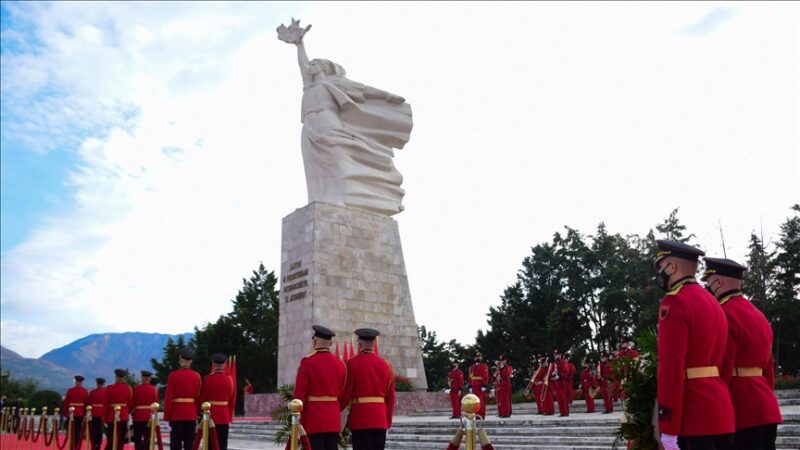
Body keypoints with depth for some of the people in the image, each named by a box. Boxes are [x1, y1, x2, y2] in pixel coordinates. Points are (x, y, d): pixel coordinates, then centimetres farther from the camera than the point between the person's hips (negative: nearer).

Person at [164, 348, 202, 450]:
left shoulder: (173, 375, -6)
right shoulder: (197, 376, 3)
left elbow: (168, 397, -8)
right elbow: (199, 398, 5)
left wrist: (167, 417, -3)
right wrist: (197, 415, 13)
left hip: (176, 414, -2)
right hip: (191, 415, 3)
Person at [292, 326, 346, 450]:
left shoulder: (308, 362, -10)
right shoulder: (340, 364, 6)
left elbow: (299, 393, -10)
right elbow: (343, 393, 11)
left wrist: (297, 419, -1)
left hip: (314, 417, -5)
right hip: (334, 419, 5)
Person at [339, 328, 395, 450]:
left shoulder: (353, 363, -6)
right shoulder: (386, 365, 7)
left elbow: (345, 394, -6)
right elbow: (391, 397, 10)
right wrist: (388, 421, 19)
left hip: (360, 419, -4)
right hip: (380, 420, 4)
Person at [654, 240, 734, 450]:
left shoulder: (674, 303, -12)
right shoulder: (712, 302, 17)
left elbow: (671, 367, -18)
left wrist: (668, 429, -18)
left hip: (694, 416, -9)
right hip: (721, 410, 9)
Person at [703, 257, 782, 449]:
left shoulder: (723, 315, -14)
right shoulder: (758, 315, 15)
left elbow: (722, 370, -18)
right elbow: (768, 366, 19)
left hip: (741, 411, -9)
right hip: (765, 408, 9)